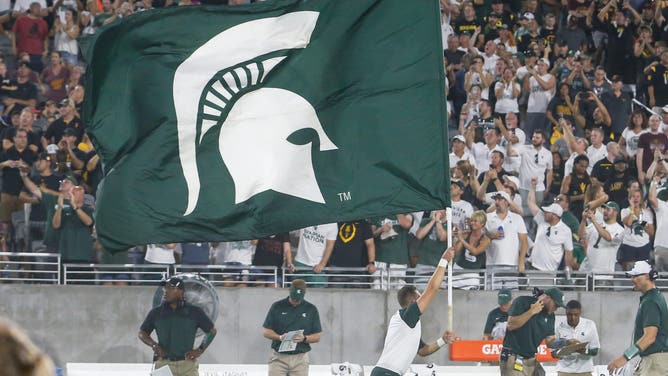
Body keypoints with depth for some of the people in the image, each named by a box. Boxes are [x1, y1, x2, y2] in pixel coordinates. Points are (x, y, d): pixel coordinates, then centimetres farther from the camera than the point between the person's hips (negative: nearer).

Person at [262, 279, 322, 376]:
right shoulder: (277, 307, 4)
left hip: (300, 359, 0)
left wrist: (304, 338, -15)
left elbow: (317, 337, 7)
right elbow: (265, 331, 6)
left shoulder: (311, 309, 5)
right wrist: (280, 337, -14)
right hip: (279, 357, 0)